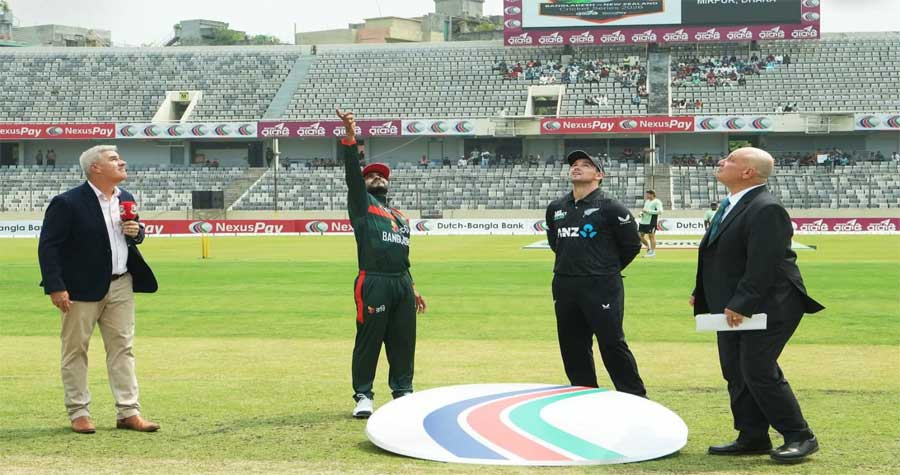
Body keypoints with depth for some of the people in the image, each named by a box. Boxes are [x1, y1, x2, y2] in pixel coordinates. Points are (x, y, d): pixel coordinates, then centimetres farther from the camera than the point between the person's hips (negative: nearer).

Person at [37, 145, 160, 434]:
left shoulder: (125, 199, 9)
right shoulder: (67, 203, -13)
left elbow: (135, 232, 23)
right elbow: (48, 246, -13)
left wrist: (136, 231, -3)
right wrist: (55, 287, -19)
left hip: (121, 285, 6)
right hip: (82, 288, -6)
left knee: (122, 348, 6)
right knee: (76, 350, 4)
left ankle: (128, 413, 10)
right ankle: (78, 413, 13)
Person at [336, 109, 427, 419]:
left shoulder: (401, 217, 26)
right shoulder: (361, 203, 8)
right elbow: (352, 173, -8)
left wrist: (412, 288, 20)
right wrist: (350, 137, -21)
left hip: (402, 284, 6)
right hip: (374, 283, -6)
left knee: (404, 340, 7)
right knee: (369, 339, -4)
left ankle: (403, 391, 18)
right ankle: (363, 396, 4)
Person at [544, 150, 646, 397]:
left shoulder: (610, 208, -7)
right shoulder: (555, 208, 9)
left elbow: (632, 244, -1)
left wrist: (609, 270, 5)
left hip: (601, 287, -6)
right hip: (564, 286, 6)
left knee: (612, 343, -5)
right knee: (572, 346, 10)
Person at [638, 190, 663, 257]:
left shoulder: (657, 202, -8)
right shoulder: (647, 201, 19)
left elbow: (660, 211, -19)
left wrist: (648, 211, -19)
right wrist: (641, 213, 5)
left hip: (651, 222, -9)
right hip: (643, 221, 9)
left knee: (651, 236, -5)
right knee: (640, 236, 7)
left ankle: (653, 252, 2)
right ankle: (649, 247, 24)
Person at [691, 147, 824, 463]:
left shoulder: (765, 210, -19)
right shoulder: (732, 206, 14)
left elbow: (763, 265, -26)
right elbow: (717, 257, 21)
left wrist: (741, 305, -27)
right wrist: (701, 293, 16)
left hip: (765, 309, -10)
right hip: (733, 308, 10)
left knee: (758, 371, -10)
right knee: (736, 373, 11)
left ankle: (800, 437, 2)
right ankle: (752, 438, 19)